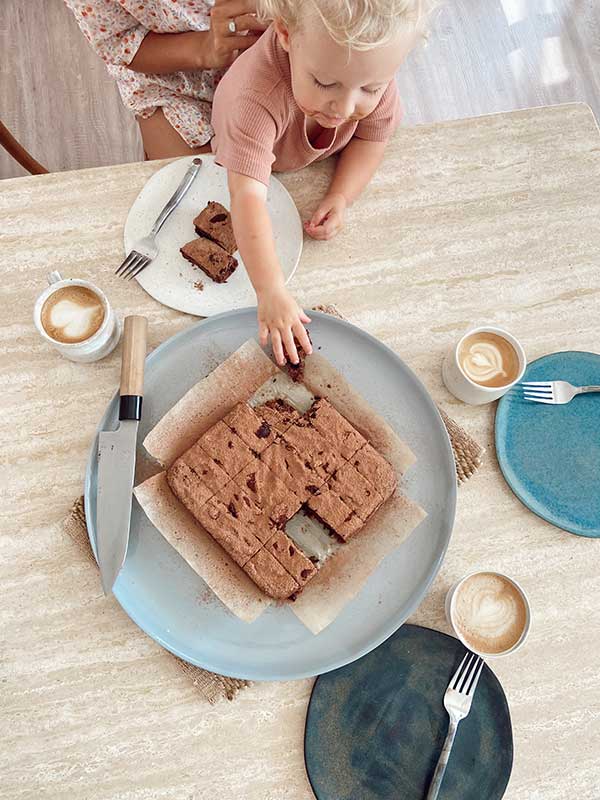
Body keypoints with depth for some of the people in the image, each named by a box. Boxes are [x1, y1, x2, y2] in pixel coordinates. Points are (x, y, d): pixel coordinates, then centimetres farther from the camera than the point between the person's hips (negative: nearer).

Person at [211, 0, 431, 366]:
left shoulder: (374, 73, -35)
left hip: (319, 160, 3)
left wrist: (341, 197, -33)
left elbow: (372, 137, -16)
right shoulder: (259, 98, -51)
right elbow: (248, 198, -59)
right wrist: (271, 292, -67)